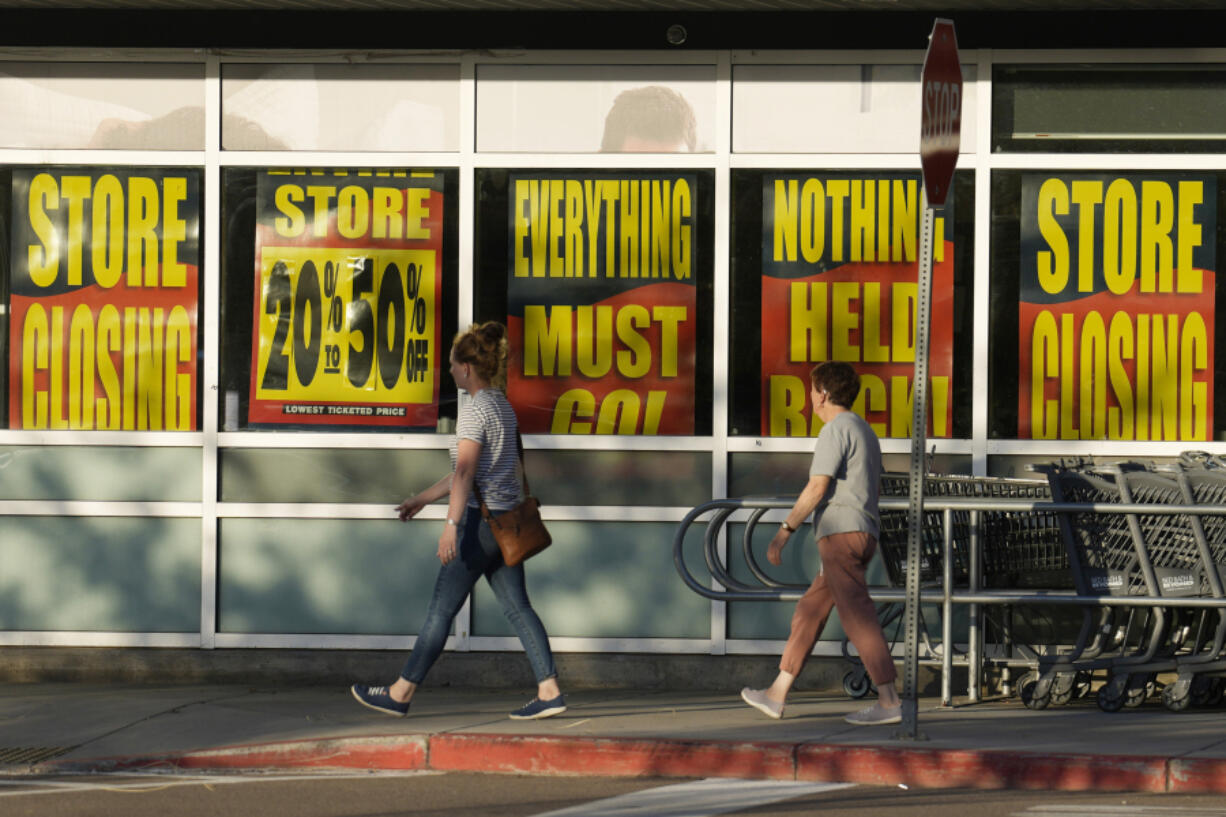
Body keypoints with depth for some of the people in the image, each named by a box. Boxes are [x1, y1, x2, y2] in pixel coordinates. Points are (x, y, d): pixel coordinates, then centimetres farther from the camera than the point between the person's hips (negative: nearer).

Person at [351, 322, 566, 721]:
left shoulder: (475, 411, -13)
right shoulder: (503, 407, 15)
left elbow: (465, 471, -24)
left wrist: (452, 525, -31)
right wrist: (423, 498, 27)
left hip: (482, 518, -9)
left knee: (442, 608, -1)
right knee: (517, 607, 6)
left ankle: (400, 694, 6)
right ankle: (549, 691, -3)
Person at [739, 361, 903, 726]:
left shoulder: (836, 429, -9)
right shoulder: (864, 431, 21)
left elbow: (817, 489, -16)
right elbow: (874, 488, 28)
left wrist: (784, 531, -14)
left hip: (841, 532, -10)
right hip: (863, 534, 10)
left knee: (858, 616, -11)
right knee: (809, 612, 13)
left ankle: (889, 701, -15)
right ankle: (777, 694, 16)